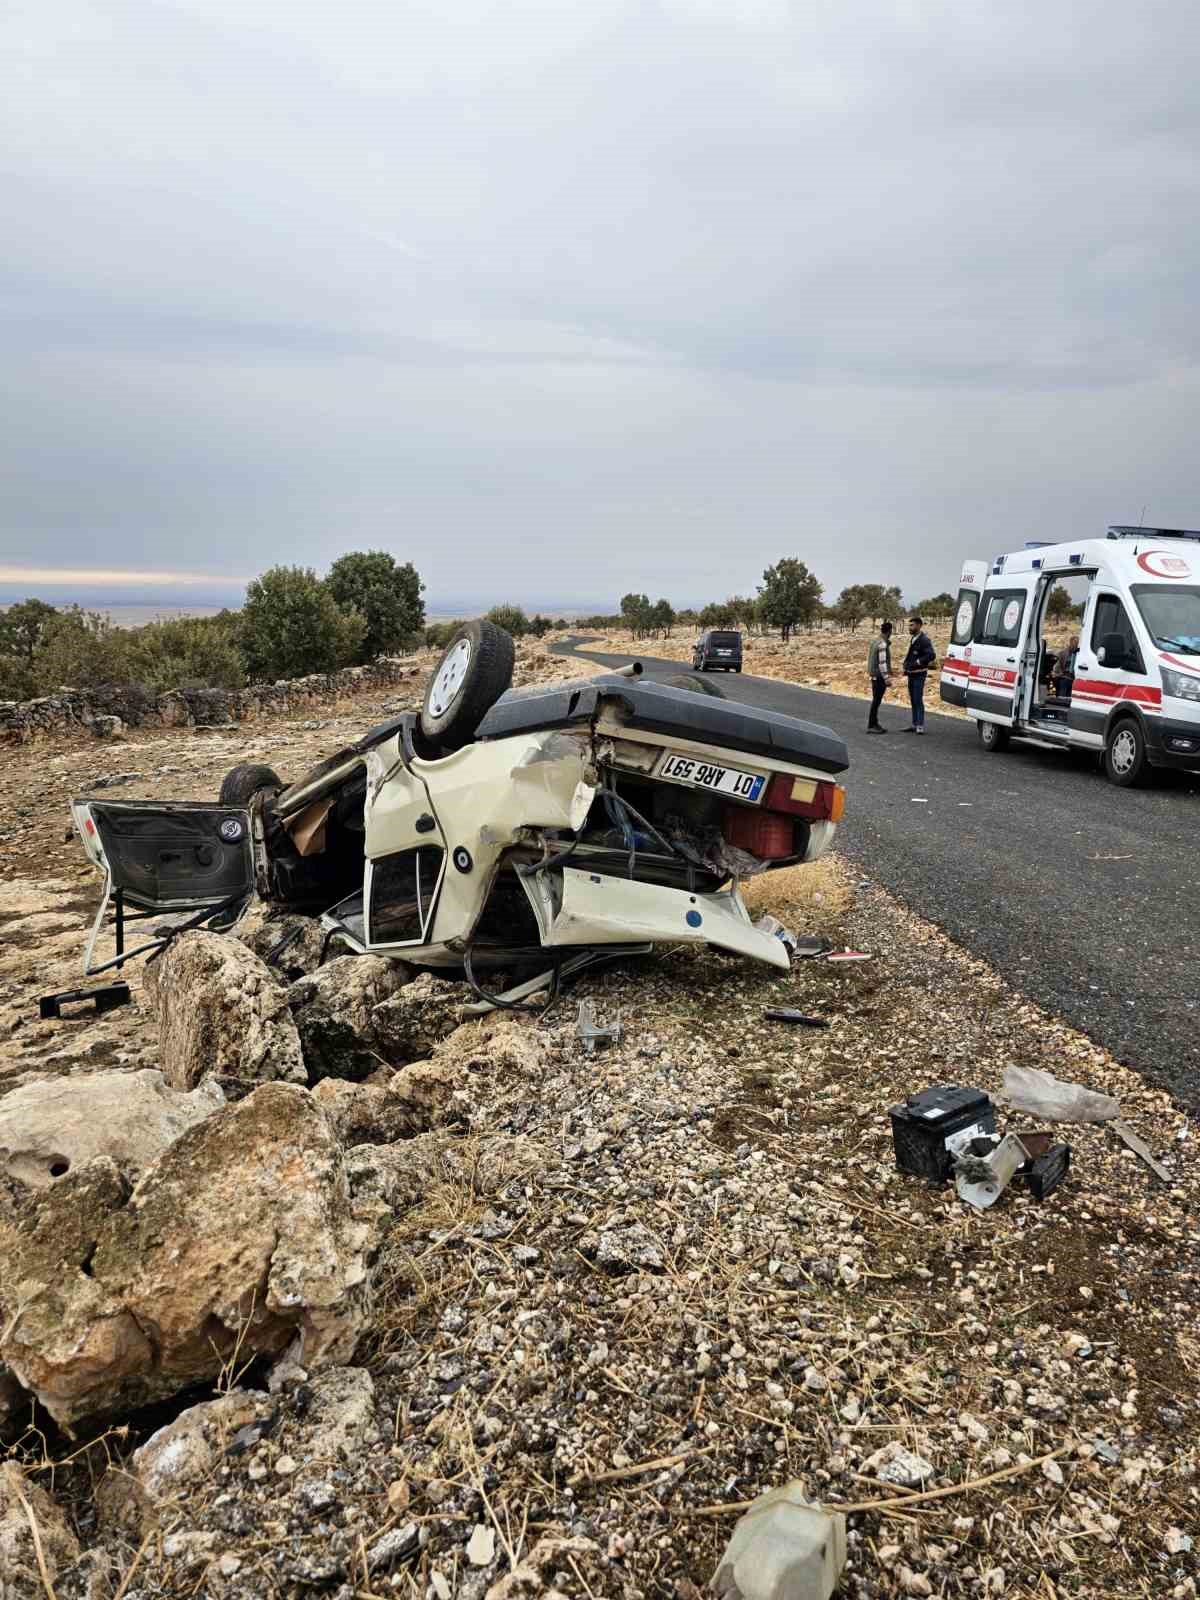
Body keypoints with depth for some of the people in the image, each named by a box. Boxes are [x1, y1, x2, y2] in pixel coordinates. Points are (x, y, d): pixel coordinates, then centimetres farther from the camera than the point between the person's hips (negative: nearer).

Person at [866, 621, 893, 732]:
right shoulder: (882, 645, -18)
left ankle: (875, 723, 20)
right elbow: (882, 663, -22)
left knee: (876, 700, 14)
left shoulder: (875, 641, 9)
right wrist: (887, 679, -21)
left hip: (874, 675, 9)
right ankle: (871, 726, 0)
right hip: (880, 676, -9)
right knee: (876, 701, -4)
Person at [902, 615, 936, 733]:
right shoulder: (912, 639, 14)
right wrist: (906, 666, 12)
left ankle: (920, 726, -6)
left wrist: (918, 662, -21)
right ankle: (915, 725, 19)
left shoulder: (924, 640, -15)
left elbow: (932, 655, -25)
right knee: (913, 701, 13)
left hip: (919, 674, -9)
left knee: (918, 700, -9)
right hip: (911, 674, 9)